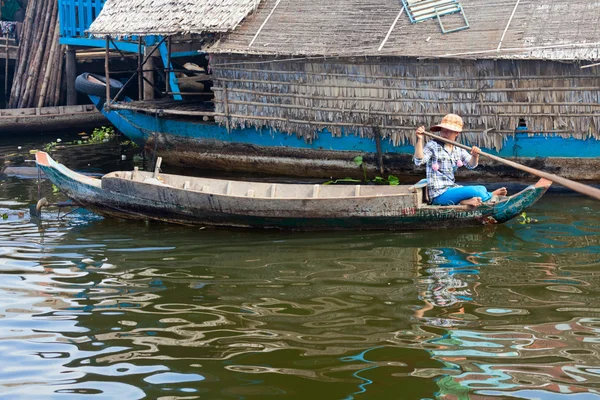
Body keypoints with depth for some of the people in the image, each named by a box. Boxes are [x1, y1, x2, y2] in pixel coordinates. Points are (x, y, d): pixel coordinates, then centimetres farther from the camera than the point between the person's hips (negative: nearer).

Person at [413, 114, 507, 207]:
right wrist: (420, 140, -33)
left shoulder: (459, 149, 11)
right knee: (474, 191, -16)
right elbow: (419, 161, -22)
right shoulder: (432, 146, -9)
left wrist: (475, 156, -19)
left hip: (452, 188, 8)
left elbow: (471, 165, 4)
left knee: (482, 189, 0)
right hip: (439, 194, -8)